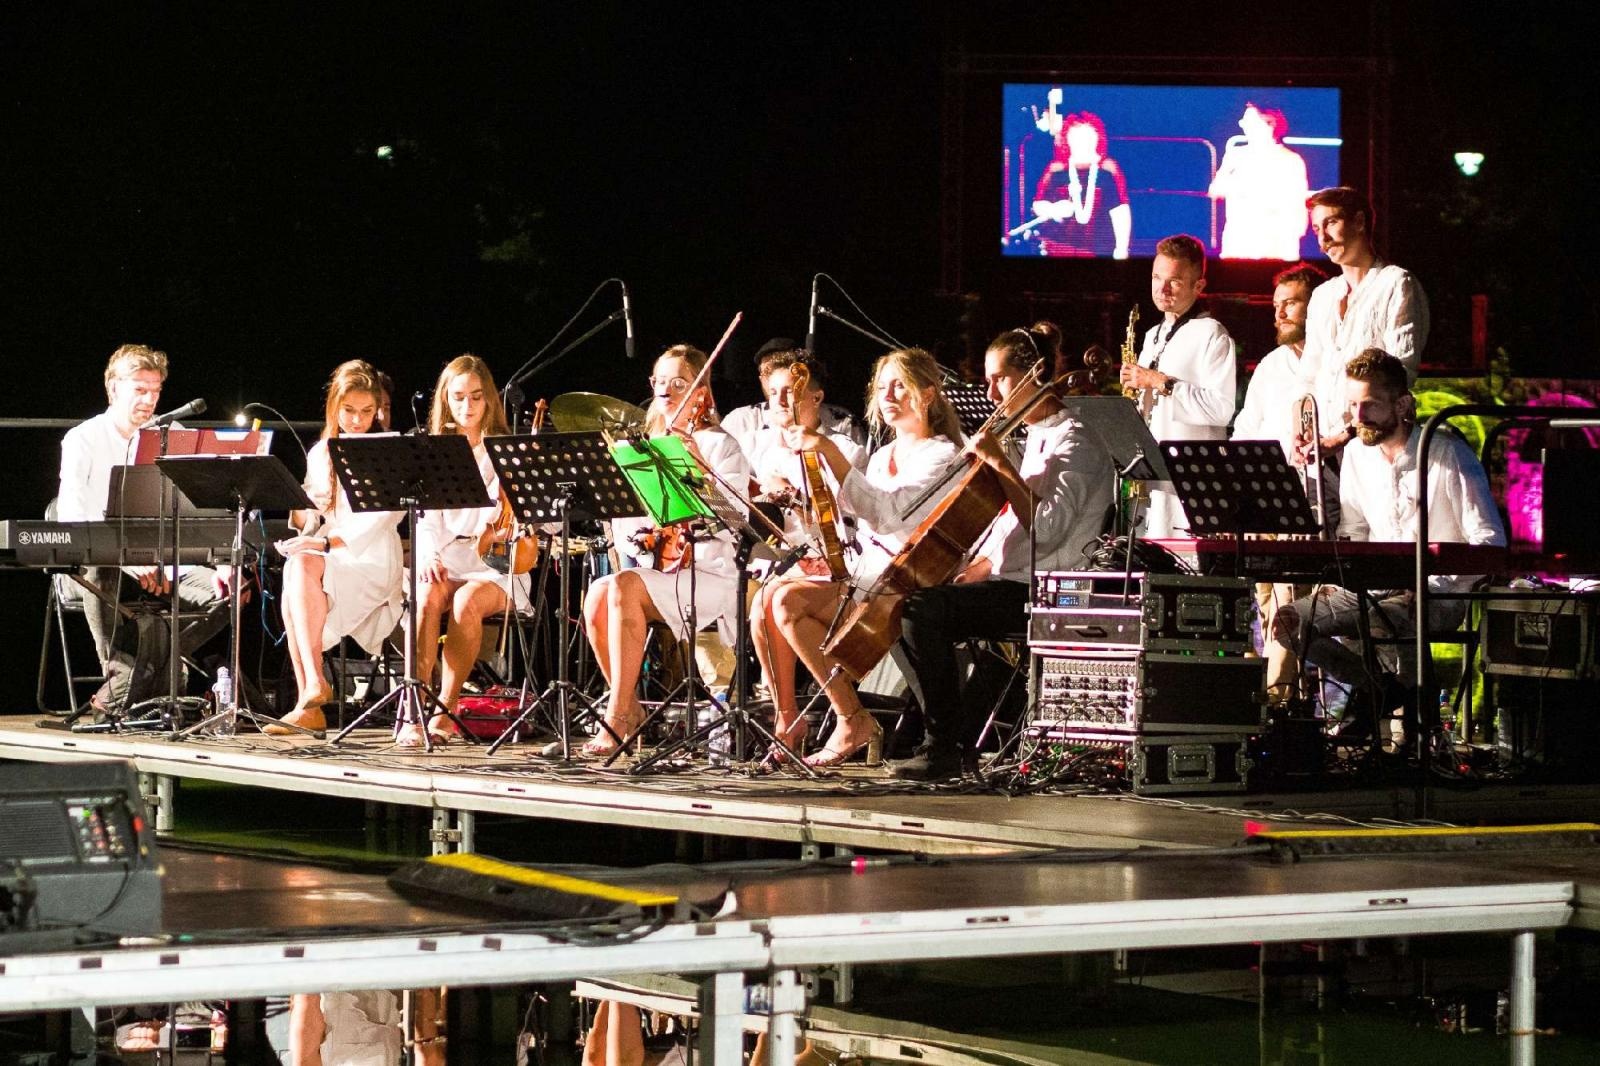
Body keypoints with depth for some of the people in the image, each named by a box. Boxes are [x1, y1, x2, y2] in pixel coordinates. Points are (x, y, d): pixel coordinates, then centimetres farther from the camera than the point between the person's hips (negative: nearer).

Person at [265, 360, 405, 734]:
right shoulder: (319, 454, 17)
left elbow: (379, 519, -12)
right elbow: (305, 521, 16)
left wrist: (326, 542, -26)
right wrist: (301, 510, -9)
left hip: (371, 565, -4)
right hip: (324, 563, 4)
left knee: (302, 565, -33)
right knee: (296, 569, -31)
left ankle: (314, 684, -35)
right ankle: (310, 695, -35)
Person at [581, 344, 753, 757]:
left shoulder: (719, 446, 3)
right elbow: (623, 525, 12)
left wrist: (699, 467, -21)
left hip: (708, 572, -5)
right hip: (652, 565, 5)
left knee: (622, 587, -32)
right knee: (598, 594, -28)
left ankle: (616, 716, -26)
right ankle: (630, 708, -11)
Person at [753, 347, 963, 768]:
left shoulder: (942, 456, -5)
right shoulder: (881, 457, 22)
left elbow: (885, 513, -22)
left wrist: (830, 451, -26)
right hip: (860, 576, 8)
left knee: (789, 602, -27)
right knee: (766, 599, -17)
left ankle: (854, 722, -19)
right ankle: (786, 718, -9)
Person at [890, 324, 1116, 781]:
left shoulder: (1074, 442, -11)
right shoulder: (1034, 438, 19)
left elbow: (1046, 529, -25)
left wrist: (1000, 463, -23)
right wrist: (979, 567, 11)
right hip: (1012, 583, 10)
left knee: (922, 609, -25)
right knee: (903, 613, 9)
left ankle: (943, 749, -20)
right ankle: (967, 736, 7)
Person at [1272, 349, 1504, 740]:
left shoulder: (1449, 456, -11)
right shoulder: (1356, 455, 8)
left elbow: (1490, 543, -15)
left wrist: (1433, 582, -26)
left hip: (1440, 594, -6)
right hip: (1373, 588, 6)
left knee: (1378, 620, -37)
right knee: (1290, 623, -12)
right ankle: (1376, 688, -3)